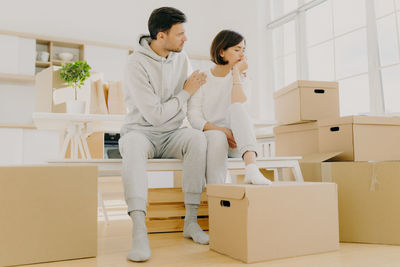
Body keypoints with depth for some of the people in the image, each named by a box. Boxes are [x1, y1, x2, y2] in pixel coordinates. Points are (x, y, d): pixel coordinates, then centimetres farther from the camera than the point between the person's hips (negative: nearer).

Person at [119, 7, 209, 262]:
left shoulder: (182, 58, 6)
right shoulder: (136, 64, -14)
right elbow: (155, 115, -18)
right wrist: (187, 92, -9)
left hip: (172, 135, 4)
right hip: (142, 131, -4)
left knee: (197, 138, -29)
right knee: (134, 143, -39)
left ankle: (191, 221, -25)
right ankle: (139, 231, -45)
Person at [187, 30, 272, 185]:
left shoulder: (241, 79, 11)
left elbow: (239, 107, -11)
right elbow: (193, 116, -6)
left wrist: (236, 72, -7)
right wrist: (220, 130, -20)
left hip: (235, 143, 1)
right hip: (207, 136, -1)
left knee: (237, 108, -29)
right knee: (217, 137, -37)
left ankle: (251, 168, -48)